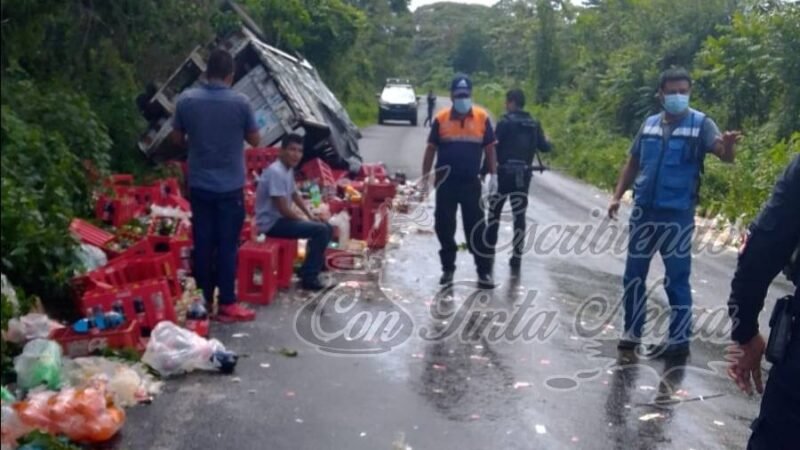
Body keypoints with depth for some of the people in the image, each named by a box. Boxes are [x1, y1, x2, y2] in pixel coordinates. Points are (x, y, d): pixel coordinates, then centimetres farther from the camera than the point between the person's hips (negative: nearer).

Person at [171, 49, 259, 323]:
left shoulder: (186, 100, -2)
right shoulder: (240, 102, -11)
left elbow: (177, 140, 7)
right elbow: (255, 140, 0)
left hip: (199, 185, 3)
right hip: (230, 186, -3)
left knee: (202, 244, 11)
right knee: (228, 246, 2)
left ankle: (203, 301, 20)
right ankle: (227, 305, 6)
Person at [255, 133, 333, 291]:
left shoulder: (289, 170, 7)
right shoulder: (276, 172, -23)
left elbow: (295, 195, 22)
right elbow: (283, 209, -24)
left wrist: (310, 215, 9)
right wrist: (305, 219, -11)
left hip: (281, 218, 10)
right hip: (272, 223, -10)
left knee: (327, 227, 11)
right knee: (321, 231, -19)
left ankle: (314, 265, 23)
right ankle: (308, 277, -10)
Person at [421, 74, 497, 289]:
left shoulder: (482, 117, -1)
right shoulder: (441, 119, -1)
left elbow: (490, 148, 6)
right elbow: (431, 148, 5)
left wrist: (493, 174, 2)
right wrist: (425, 176, 3)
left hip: (471, 182, -1)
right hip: (446, 182, 1)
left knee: (476, 228, 2)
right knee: (444, 227, 7)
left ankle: (484, 271, 9)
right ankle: (448, 269, 21)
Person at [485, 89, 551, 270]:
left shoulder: (505, 122, -8)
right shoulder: (534, 124, 7)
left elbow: (494, 147, -10)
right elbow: (544, 147, 9)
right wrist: (545, 141, 32)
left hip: (504, 173, -4)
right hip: (523, 175, 4)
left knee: (494, 212, 12)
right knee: (519, 216, 5)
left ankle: (489, 249, 16)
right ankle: (517, 256, 4)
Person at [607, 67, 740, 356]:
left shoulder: (700, 124, -5)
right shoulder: (649, 124, 7)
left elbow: (724, 156, -20)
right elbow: (633, 163, 15)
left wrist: (728, 145, -43)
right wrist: (617, 196, 6)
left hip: (678, 215, -4)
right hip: (643, 211, 5)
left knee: (676, 279, 3)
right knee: (633, 275, 11)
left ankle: (679, 339, 15)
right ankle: (632, 330, 25)